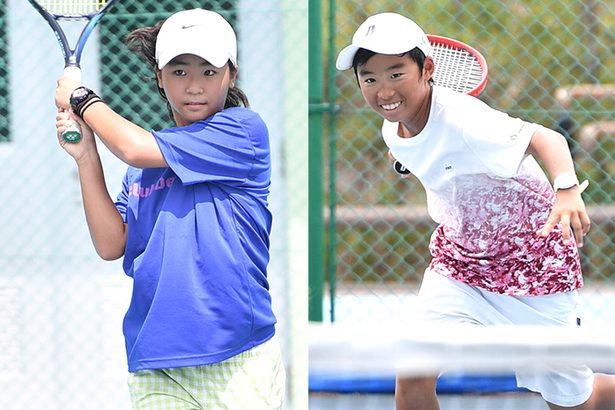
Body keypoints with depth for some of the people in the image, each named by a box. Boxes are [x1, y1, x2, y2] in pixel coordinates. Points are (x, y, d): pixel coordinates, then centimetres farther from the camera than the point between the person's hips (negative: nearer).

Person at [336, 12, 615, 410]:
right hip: (457, 257, 6)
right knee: (413, 376, -14)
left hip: (532, 259, -6)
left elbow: (546, 138, -40)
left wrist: (567, 189, -56)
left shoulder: (461, 120, -29)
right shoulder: (394, 131, -6)